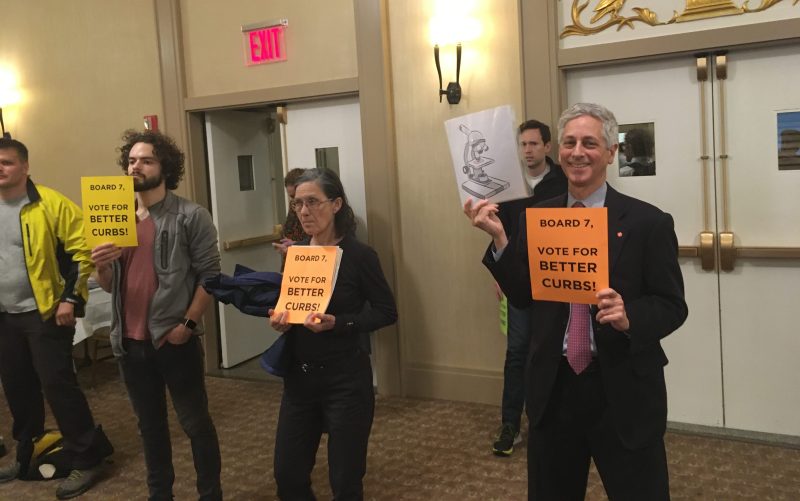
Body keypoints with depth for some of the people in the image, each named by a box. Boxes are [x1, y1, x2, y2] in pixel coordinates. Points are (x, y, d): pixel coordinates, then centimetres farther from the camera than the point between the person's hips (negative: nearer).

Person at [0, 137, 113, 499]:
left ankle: (87, 460, 7)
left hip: (44, 312, -6)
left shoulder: (50, 204, -11)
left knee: (57, 385, -5)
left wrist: (70, 297, -15)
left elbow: (81, 249, -12)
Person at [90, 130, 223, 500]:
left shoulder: (191, 216, -9)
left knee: (195, 422, 8)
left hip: (174, 339, -5)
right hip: (130, 341, 5)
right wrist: (101, 266, -10)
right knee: (150, 423, 19)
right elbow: (109, 286, 11)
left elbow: (210, 276, -11)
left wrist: (188, 324, -16)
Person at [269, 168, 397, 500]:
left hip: (345, 379, -5)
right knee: (287, 474, 12)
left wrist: (337, 323, -23)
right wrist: (279, 320, -8)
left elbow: (387, 312, -10)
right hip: (298, 376, 5)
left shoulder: (359, 255, -12)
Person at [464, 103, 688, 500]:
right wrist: (498, 237, -10)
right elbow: (523, 296, 2)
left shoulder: (647, 222, -7)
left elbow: (673, 306, -6)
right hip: (553, 388, 3)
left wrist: (629, 317, -26)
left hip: (624, 391, -3)